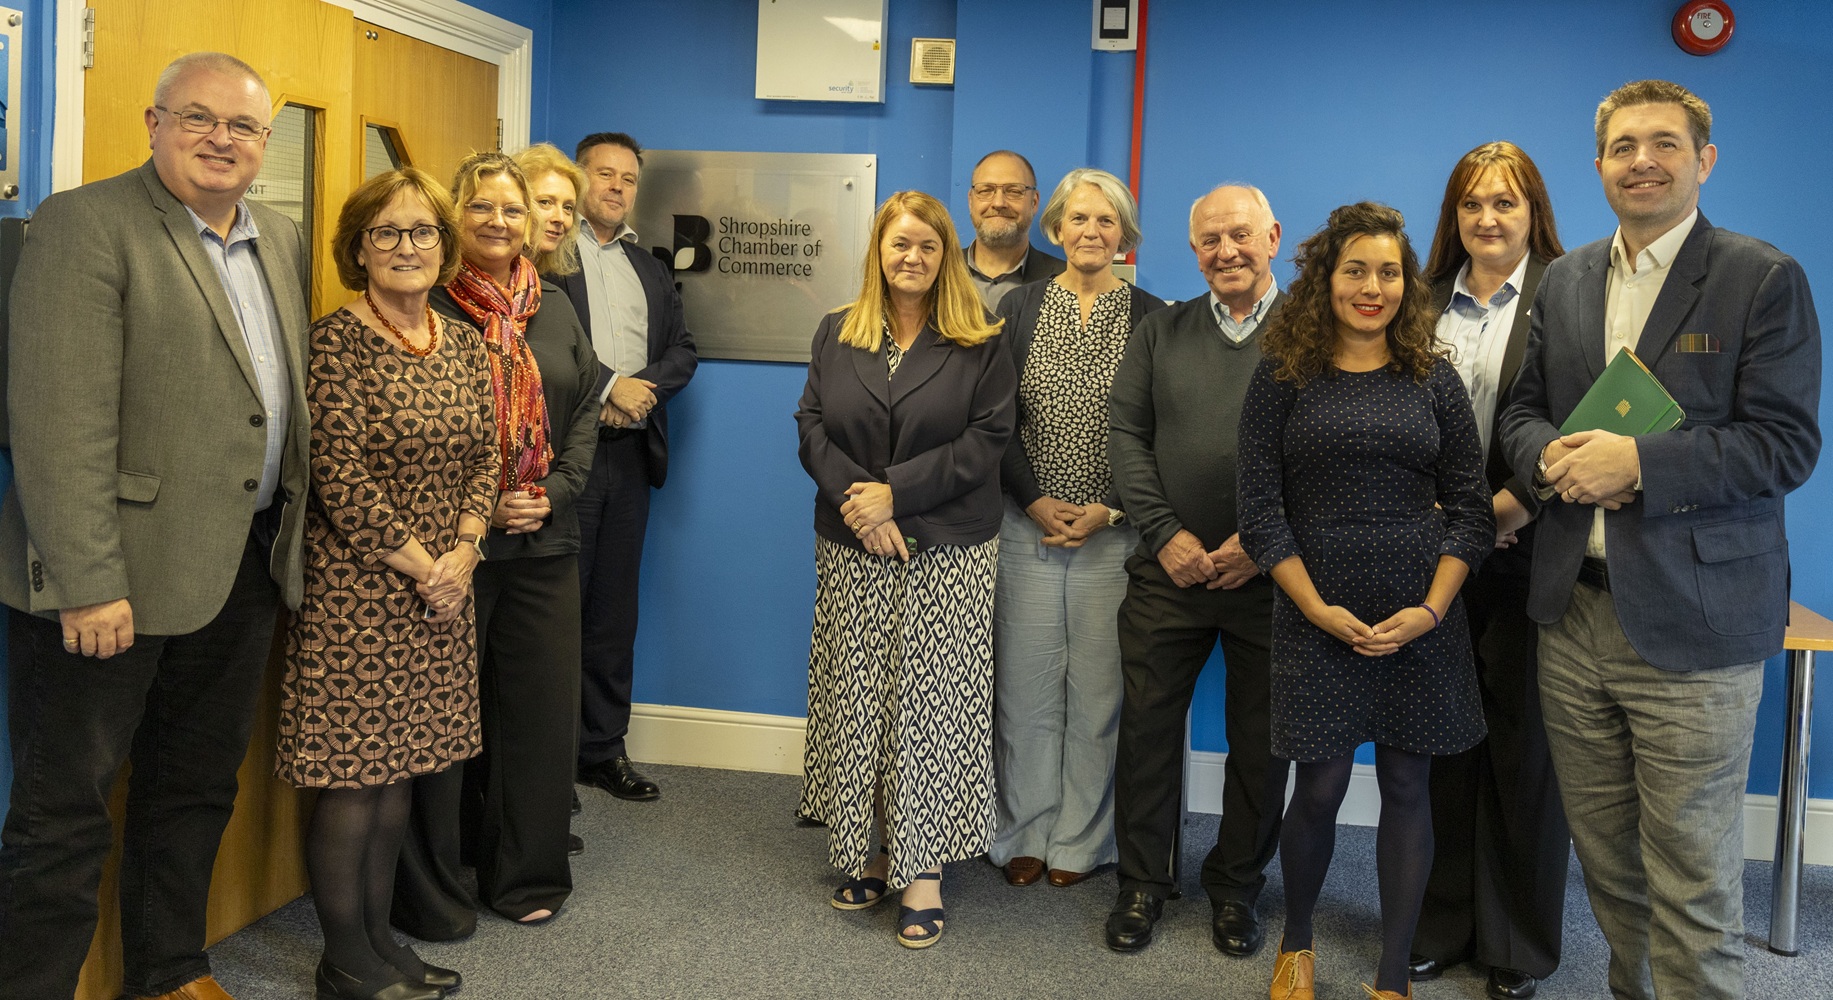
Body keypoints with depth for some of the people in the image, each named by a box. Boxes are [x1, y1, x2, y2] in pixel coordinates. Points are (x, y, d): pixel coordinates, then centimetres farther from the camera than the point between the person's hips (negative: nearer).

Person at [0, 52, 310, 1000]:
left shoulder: (281, 240, 12)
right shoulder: (86, 223, -10)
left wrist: (288, 538, 7)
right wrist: (89, 583, -22)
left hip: (244, 569, 7)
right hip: (111, 577, -7)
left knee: (198, 790, 19)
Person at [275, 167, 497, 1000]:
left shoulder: (463, 343, 10)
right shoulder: (335, 342, -10)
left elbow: (484, 458, 10)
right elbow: (339, 476, -15)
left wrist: (463, 550, -6)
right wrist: (418, 566, -12)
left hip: (441, 586, 6)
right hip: (356, 588, -6)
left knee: (399, 772, 13)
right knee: (354, 778, 0)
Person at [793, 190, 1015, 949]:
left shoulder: (980, 345, 0)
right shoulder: (836, 334, 9)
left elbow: (986, 441, -7)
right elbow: (812, 428, 4)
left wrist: (895, 492, -15)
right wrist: (854, 500, -12)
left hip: (948, 553, -3)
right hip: (851, 553, 3)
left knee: (930, 701, -2)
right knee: (857, 698, 7)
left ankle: (923, 868, 7)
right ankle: (868, 851, 20)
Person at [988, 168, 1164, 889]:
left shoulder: (1150, 318, 2)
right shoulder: (1019, 309, 6)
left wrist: (1109, 511, -10)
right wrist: (1035, 500, -8)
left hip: (1113, 533, -1)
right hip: (1027, 526, 1)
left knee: (1097, 690, 5)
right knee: (1026, 687, 6)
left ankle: (1079, 840, 20)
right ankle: (1024, 834, 21)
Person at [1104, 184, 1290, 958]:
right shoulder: (1161, 332, 9)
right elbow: (1125, 434, 4)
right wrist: (1164, 531, -7)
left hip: (1270, 571, -2)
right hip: (1170, 568, 2)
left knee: (1260, 740, 9)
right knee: (1148, 726, 7)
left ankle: (1236, 886, 27)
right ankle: (1142, 883, 23)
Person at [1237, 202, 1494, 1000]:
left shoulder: (1434, 380, 5)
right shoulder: (1283, 378, 0)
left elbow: (1469, 504, 4)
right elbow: (1261, 507, -3)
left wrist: (1432, 608, -8)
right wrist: (1317, 607, -11)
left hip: (1421, 621, 2)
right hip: (1317, 618, -2)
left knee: (1406, 787, 6)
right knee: (1319, 788, 2)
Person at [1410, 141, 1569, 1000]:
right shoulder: (1425, 302, 10)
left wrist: (1516, 503, -16)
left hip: (1526, 554, -3)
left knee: (1523, 749, 5)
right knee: (1441, 743, 10)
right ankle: (1440, 925, 23)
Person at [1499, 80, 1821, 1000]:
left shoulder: (1764, 278, -4)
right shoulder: (1566, 279, 13)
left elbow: (1785, 442, -10)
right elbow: (1522, 409, 15)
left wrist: (1638, 462, -21)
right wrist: (1549, 456, -8)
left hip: (1692, 625, -5)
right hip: (1575, 612, 5)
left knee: (1693, 881, 2)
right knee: (1605, 858, 16)